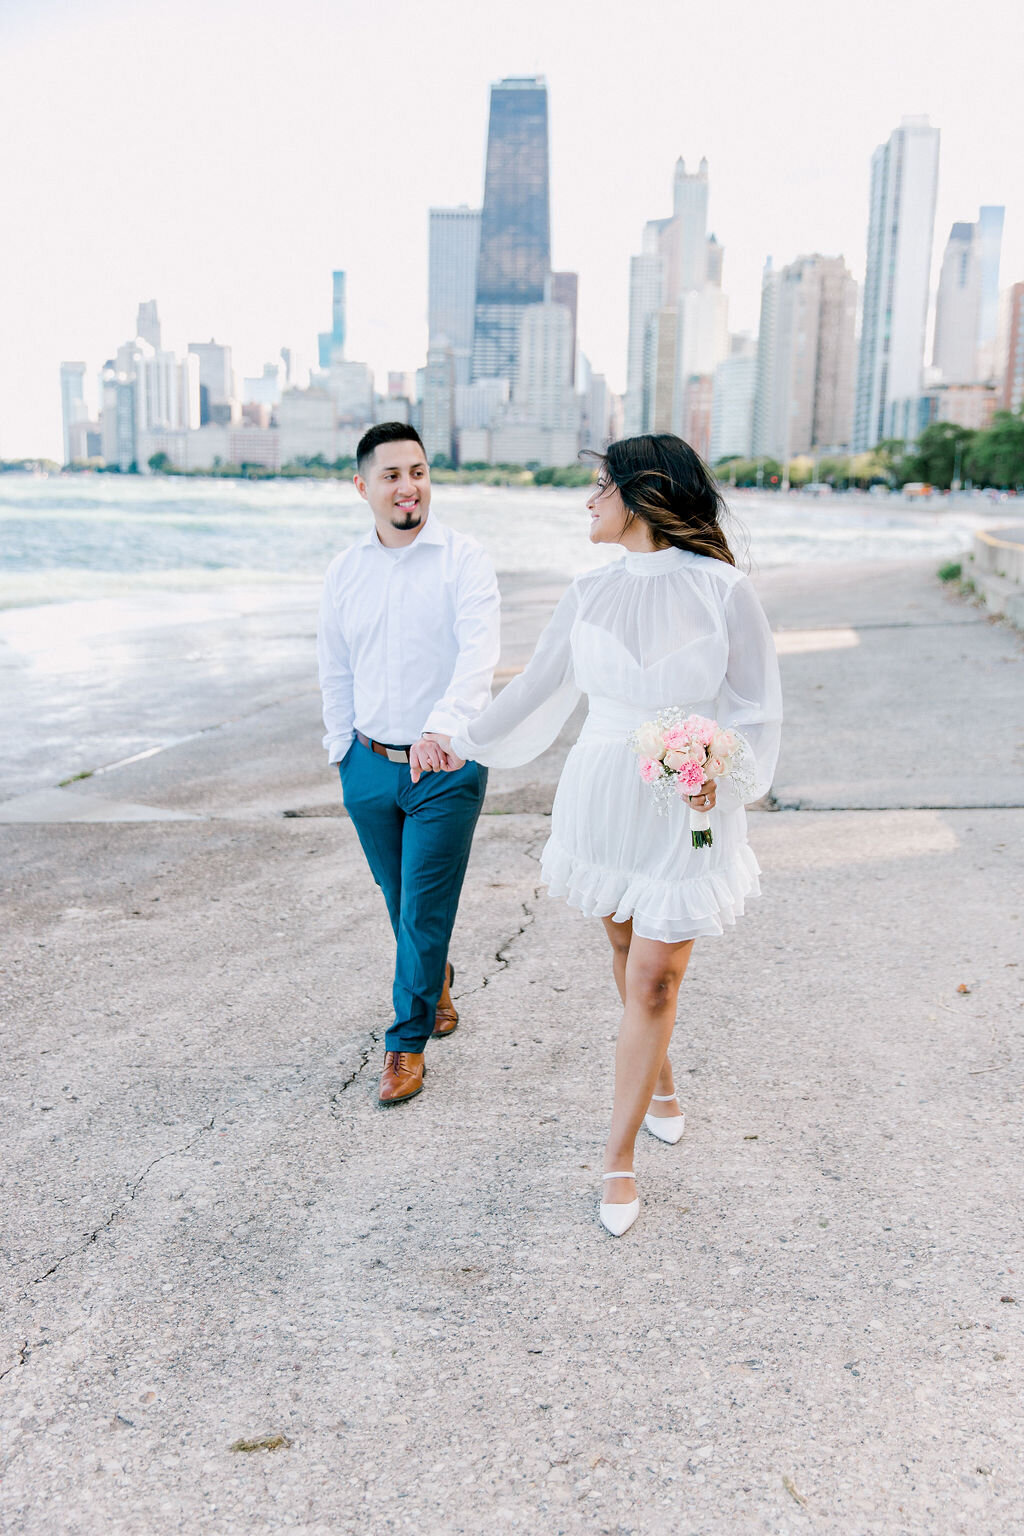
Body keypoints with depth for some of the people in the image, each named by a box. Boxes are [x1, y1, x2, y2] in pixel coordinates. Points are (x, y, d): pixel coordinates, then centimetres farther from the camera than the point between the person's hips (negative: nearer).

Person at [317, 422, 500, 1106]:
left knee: (425, 908, -1)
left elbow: (479, 652, -24)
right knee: (400, 902, 18)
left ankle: (407, 1042, 15)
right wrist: (343, 749, 11)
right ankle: (437, 980, 46)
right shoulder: (344, 571, 6)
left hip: (447, 767, -4)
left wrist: (441, 727, -39)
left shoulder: (464, 560, -9)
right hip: (370, 765, 5)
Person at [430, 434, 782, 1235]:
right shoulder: (590, 593, 1)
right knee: (627, 951, 16)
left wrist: (720, 769, -23)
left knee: (653, 980, -1)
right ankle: (660, 1085, 42)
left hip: (687, 810, -4)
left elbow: (758, 708, -5)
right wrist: (466, 740, 22)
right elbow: (536, 687, 14)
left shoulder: (723, 591, -12)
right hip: (603, 797, 4)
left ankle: (620, 1157, 13)